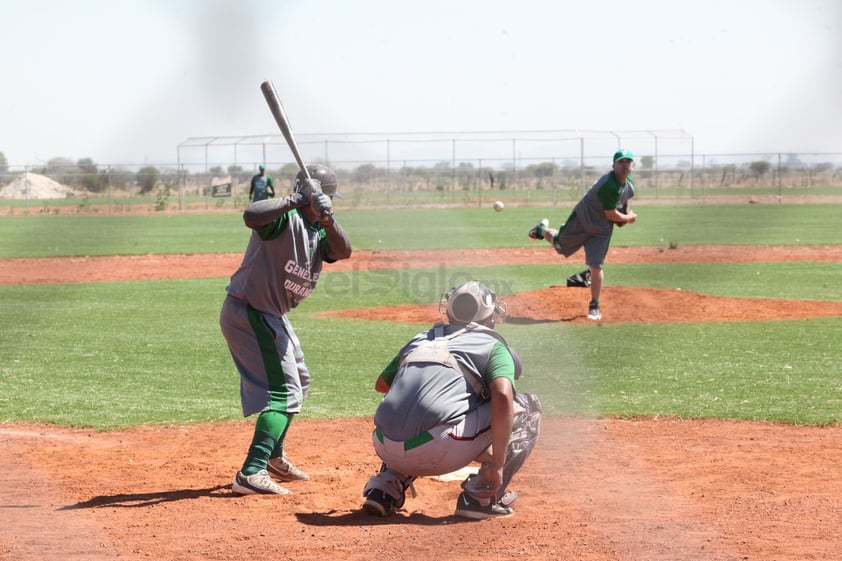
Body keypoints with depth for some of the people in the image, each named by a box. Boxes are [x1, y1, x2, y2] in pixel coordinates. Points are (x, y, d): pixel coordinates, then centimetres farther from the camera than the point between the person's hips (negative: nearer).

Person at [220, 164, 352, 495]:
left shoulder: (317, 231, 9)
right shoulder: (285, 218, -17)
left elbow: (343, 251, -9)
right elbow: (251, 215, -39)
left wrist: (327, 219, -26)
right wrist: (297, 200, -35)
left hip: (270, 316, 11)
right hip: (247, 314, -11)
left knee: (297, 381, 26)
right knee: (284, 390, -17)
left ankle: (273, 458, 40)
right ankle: (251, 474, -25)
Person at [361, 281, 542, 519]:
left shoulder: (420, 339, 27)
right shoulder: (493, 346, 12)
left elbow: (381, 384, 40)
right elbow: (502, 397, -8)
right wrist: (498, 464, -9)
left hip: (385, 448, 6)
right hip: (439, 450, -6)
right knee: (527, 406, 12)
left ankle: (387, 485, 18)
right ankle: (482, 496, 3)